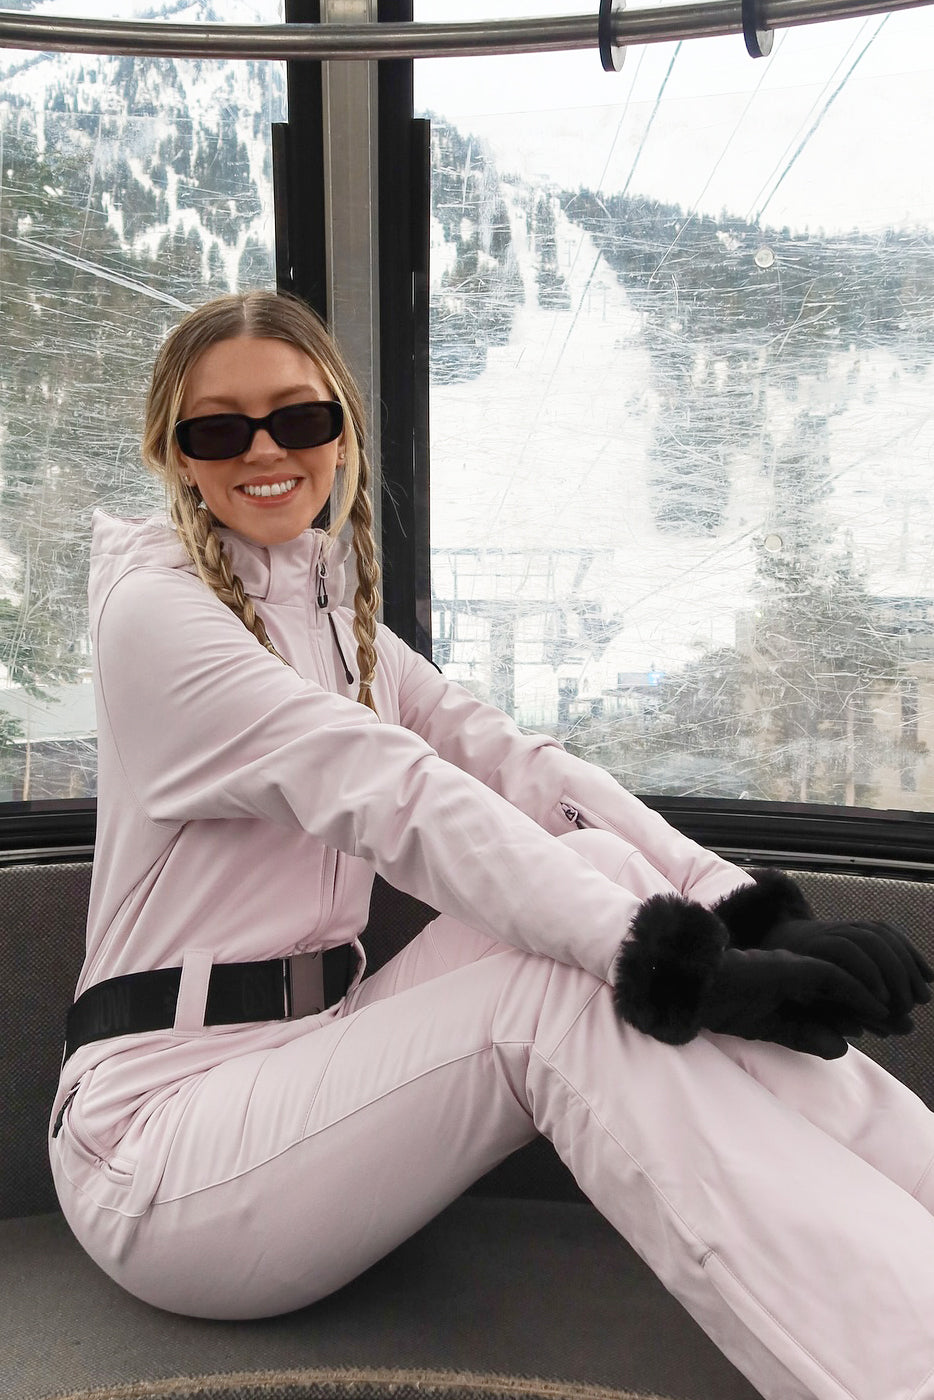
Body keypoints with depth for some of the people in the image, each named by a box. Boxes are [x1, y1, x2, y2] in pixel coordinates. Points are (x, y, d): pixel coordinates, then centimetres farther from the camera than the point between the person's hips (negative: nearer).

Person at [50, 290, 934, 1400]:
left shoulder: (339, 619, 11)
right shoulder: (155, 608, -12)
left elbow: (507, 761, -4)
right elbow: (394, 793, -28)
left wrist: (738, 902, -17)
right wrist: (674, 962, -35)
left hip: (312, 1056, 6)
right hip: (160, 1123, -6)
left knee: (600, 864, -17)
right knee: (571, 988, -27)